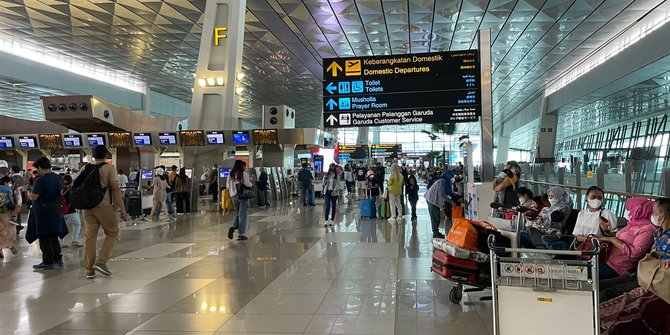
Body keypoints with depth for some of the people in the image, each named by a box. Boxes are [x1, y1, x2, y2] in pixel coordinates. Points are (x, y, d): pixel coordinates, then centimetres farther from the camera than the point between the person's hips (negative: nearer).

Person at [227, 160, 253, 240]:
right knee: (243, 215, 2)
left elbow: (227, 186, 8)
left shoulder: (231, 174, 5)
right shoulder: (244, 173, -10)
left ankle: (233, 227, -4)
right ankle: (241, 234, 4)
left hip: (234, 196, 5)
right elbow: (248, 184, -16)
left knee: (238, 214, 20)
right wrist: (252, 184, 5)